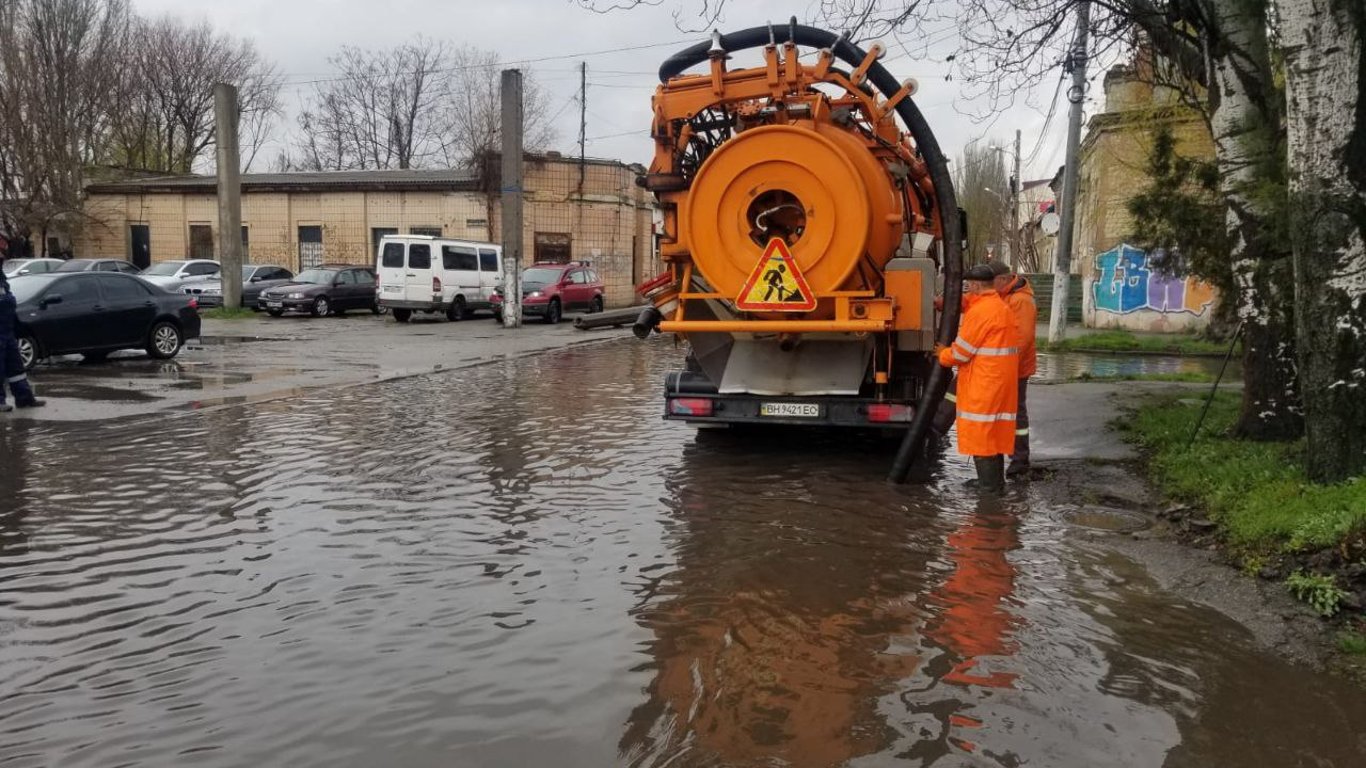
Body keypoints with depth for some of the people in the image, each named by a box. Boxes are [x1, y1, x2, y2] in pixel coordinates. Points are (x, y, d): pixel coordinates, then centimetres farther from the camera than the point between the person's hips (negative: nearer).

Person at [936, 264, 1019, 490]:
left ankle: (988, 484, 0)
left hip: (983, 383, -10)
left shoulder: (981, 311, -17)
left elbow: (962, 351, -14)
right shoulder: (1002, 307, 15)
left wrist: (942, 355, 3)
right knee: (994, 431, 16)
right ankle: (996, 480, 24)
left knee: (980, 432, -3)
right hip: (1002, 379, 10)